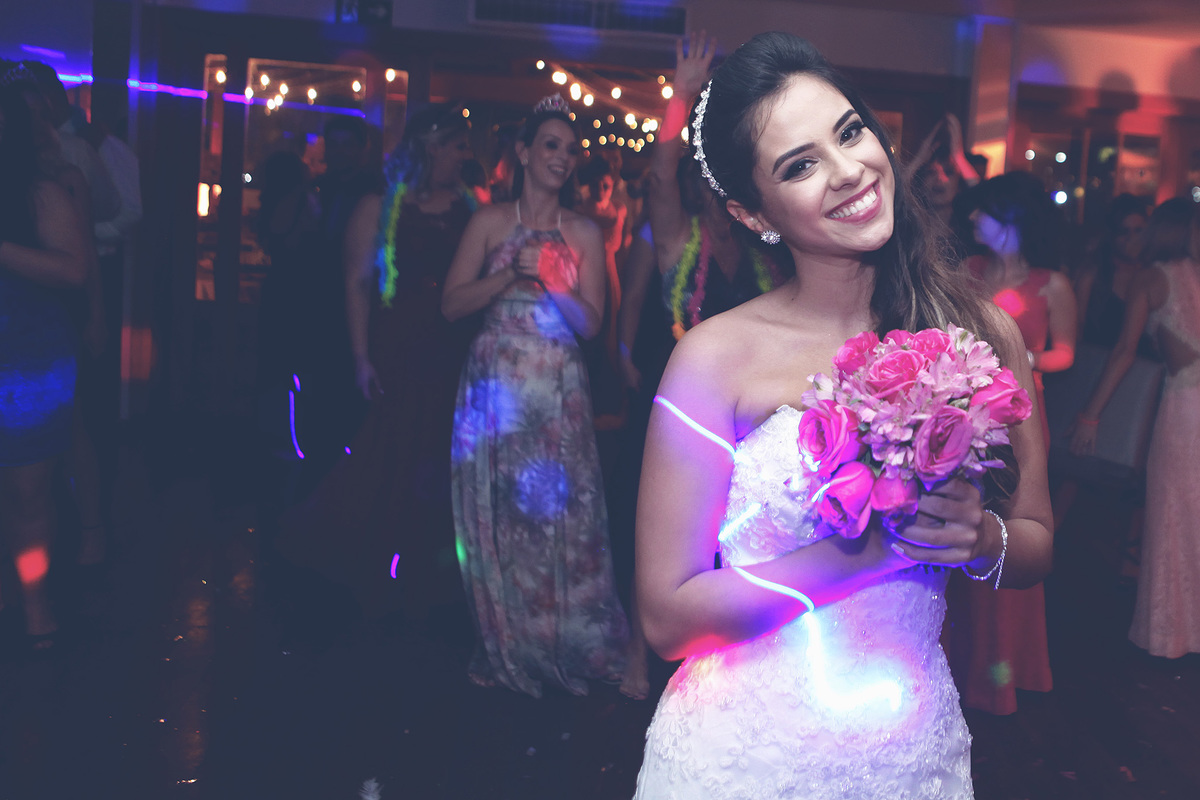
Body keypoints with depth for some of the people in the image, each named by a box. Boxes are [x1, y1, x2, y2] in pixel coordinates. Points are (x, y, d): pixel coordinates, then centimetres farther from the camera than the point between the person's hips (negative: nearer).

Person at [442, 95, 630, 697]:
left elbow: (589, 322, 1)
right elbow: (452, 304, -2)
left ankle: (561, 643, 16)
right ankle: (505, 646, 18)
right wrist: (511, 275, -13)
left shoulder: (584, 233, 7)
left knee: (558, 512, 0)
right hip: (494, 385, 0)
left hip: (558, 392, 0)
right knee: (496, 513, 3)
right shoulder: (491, 221, 5)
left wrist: (550, 278, -13)